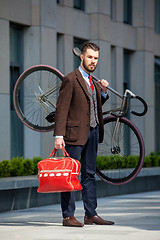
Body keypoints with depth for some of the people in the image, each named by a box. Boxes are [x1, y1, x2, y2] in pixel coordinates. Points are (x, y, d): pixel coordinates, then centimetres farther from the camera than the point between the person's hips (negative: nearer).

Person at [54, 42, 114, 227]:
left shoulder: (92, 81, 17)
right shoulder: (71, 80, -8)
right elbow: (61, 109, -12)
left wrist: (103, 92, 5)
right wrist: (59, 136, -19)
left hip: (93, 133, 8)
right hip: (75, 133, -8)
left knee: (89, 174, 10)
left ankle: (91, 214, 15)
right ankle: (68, 216, 0)